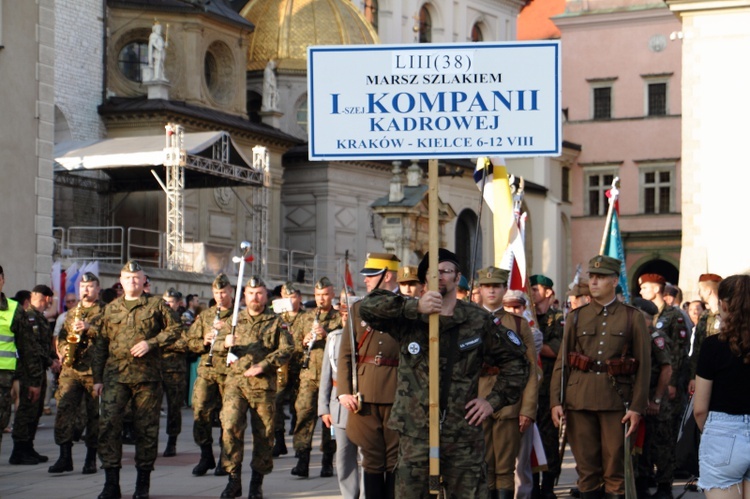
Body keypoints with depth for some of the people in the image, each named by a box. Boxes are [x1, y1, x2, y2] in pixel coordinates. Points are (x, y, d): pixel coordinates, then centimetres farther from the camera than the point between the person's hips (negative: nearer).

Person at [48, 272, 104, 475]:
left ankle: (91, 458, 7)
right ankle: (65, 456, -8)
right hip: (71, 369, 4)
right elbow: (61, 336, 23)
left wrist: (89, 328, -18)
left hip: (95, 370, -4)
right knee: (64, 409, -8)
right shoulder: (72, 312, 21)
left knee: (94, 414, -1)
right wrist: (63, 351, 3)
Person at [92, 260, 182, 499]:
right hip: (115, 374, 2)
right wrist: (97, 378, 10)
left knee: (146, 427, 3)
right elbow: (100, 345, 15)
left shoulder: (156, 305, 7)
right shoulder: (111, 309, 14)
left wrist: (151, 343, -11)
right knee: (108, 423, -11)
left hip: (147, 375, -1)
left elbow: (174, 329, 4)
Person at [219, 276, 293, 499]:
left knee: (263, 433, 1)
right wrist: (225, 343, -9)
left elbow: (287, 348, 0)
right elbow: (216, 344, 16)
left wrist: (263, 365, -13)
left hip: (264, 383, -1)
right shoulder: (235, 320, 16)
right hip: (235, 381, 1)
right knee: (230, 426, -14)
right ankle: (234, 478, -5)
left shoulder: (276, 321, 9)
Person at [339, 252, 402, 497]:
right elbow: (345, 354, 10)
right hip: (364, 396, 3)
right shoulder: (358, 309, 13)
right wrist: (345, 392, -1)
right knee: (372, 460, 6)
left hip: (399, 394, -3)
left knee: (396, 461, 2)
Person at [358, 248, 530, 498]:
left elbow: (516, 361, 14)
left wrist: (494, 401, 4)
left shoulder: (480, 322, 6)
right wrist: (414, 306, -22)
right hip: (415, 435, 0)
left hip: (464, 435, 0)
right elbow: (367, 306, -11)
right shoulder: (408, 319, 4)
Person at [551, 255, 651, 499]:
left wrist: (637, 407, -5)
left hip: (616, 399, -2)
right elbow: (562, 361, 8)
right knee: (586, 466, 5)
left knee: (615, 467, 0)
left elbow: (644, 365, 2)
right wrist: (556, 401, -1)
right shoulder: (576, 317, 11)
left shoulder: (633, 317, 5)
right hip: (579, 400, 2)